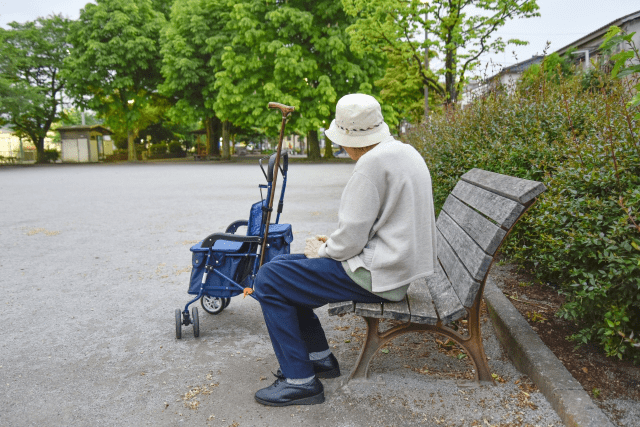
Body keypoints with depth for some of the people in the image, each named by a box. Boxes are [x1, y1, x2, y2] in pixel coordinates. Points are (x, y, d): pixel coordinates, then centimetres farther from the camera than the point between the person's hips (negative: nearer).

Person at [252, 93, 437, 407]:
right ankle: (320, 357, 25)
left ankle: (300, 381, 0)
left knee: (269, 281, -8)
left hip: (377, 275, -11)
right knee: (282, 268, 16)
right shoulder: (404, 151, 12)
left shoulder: (372, 162, -20)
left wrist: (323, 251, -1)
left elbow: (352, 237, -21)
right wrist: (332, 244, 13)